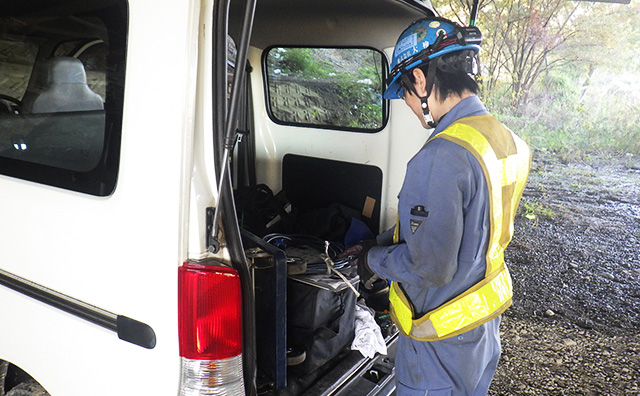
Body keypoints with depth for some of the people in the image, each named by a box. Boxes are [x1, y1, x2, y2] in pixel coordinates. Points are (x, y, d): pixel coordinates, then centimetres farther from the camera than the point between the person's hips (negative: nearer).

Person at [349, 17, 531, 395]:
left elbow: (429, 267, -29)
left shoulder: (442, 155, -30)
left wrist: (375, 261, -11)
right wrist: (381, 243, 8)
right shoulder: (505, 141, 1)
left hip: (442, 346, -8)